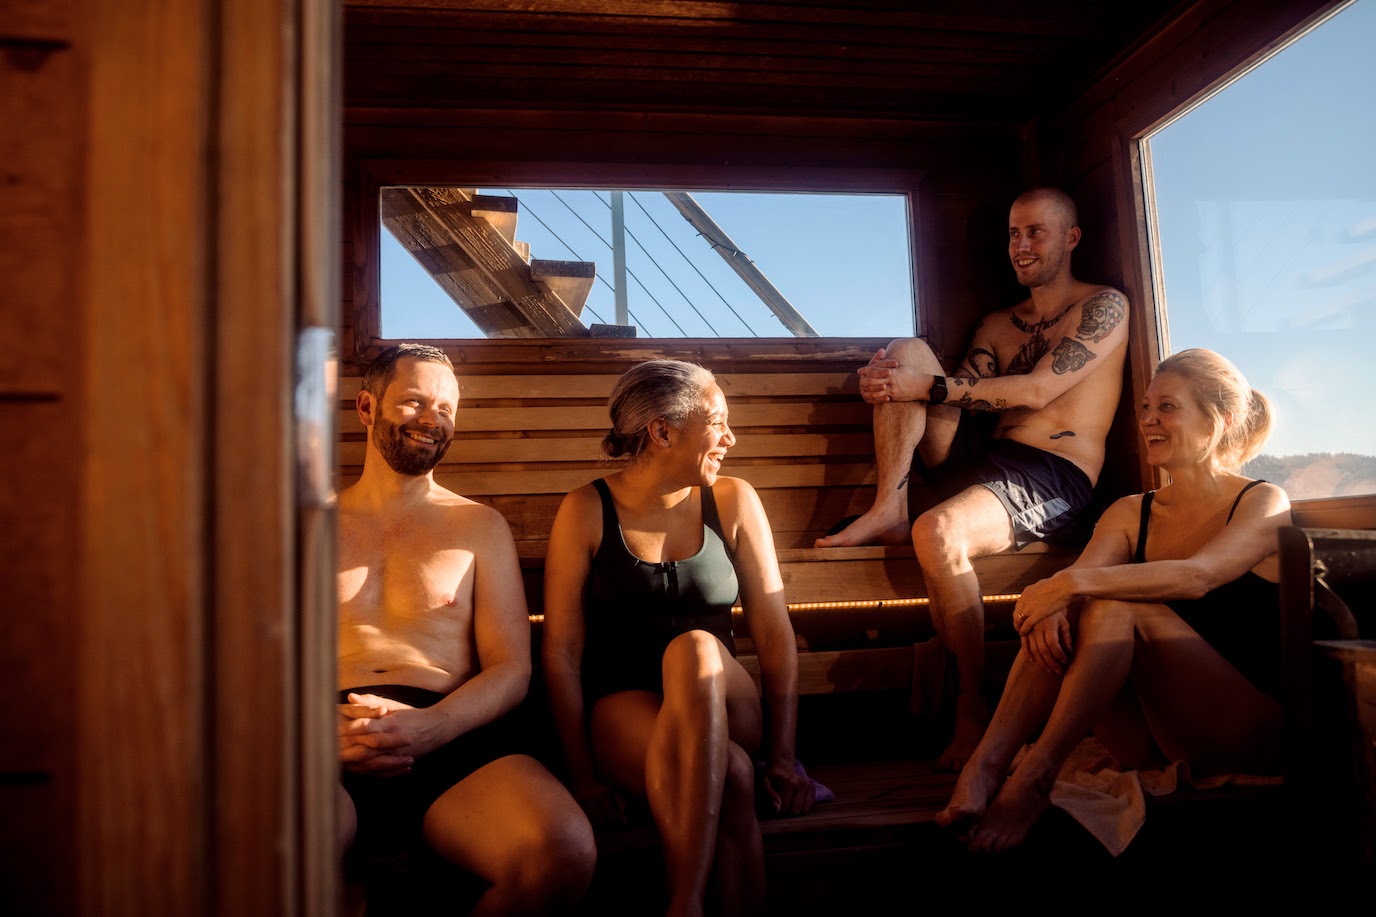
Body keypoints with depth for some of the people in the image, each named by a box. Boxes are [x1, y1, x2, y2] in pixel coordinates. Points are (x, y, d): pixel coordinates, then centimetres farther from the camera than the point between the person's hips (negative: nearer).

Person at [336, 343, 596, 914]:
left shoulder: (480, 525, 19)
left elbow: (512, 669, 9)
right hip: (325, 745, -1)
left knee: (565, 850, -30)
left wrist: (431, 726, -12)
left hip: (452, 735, 2)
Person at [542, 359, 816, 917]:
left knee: (696, 648, -34)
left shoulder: (734, 502, 3)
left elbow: (775, 635, 1)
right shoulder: (586, 512, -3)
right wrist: (583, 773, -11)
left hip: (720, 706, 3)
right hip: (623, 708, -2)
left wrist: (782, 756, -6)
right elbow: (562, 651, -5)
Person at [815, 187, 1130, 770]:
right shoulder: (997, 325, 24)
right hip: (978, 460, 6)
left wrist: (925, 388, -16)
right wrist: (897, 382, -12)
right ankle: (889, 511, -19)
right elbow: (963, 401, 10)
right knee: (907, 350, -6)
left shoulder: (1104, 307, 6)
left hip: (1056, 481, -6)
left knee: (937, 532, -36)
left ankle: (972, 710, -18)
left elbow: (1035, 390, -10)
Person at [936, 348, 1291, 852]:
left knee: (1116, 606, -29)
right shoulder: (1129, 514, 12)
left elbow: (1197, 576, -23)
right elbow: (1076, 577, -8)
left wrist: (1076, 582, -35)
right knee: (1058, 614, -23)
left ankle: (1036, 775, -35)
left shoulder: (1263, 502, -2)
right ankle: (988, 763, -35)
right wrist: (1050, 603, -32)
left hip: (1251, 731, -4)